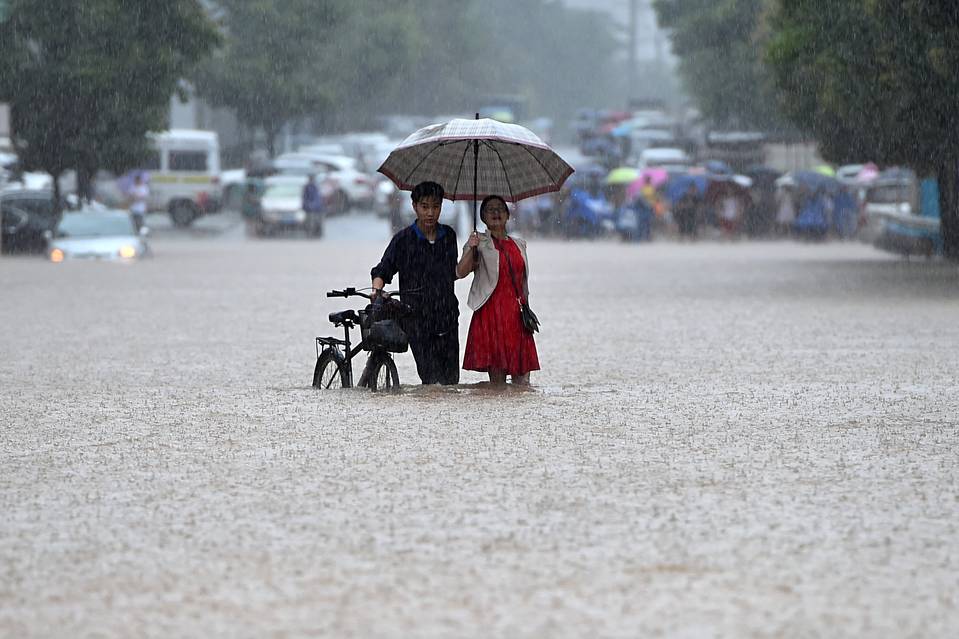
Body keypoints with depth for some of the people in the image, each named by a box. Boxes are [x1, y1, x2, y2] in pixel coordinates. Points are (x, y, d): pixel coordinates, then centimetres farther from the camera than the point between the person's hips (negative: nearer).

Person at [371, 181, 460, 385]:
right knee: (433, 382, -11)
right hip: (418, 320, -4)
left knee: (451, 380, 3)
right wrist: (377, 289, -19)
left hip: (447, 320, 4)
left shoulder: (449, 236, 9)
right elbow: (382, 270, 0)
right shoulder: (403, 239, -3)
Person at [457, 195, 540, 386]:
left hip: (517, 314, 5)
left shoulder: (519, 244, 17)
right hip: (492, 311, -5)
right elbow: (460, 272, -12)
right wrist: (471, 249, -28)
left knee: (522, 380, 0)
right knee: (497, 379, -8)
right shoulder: (479, 243, 2)